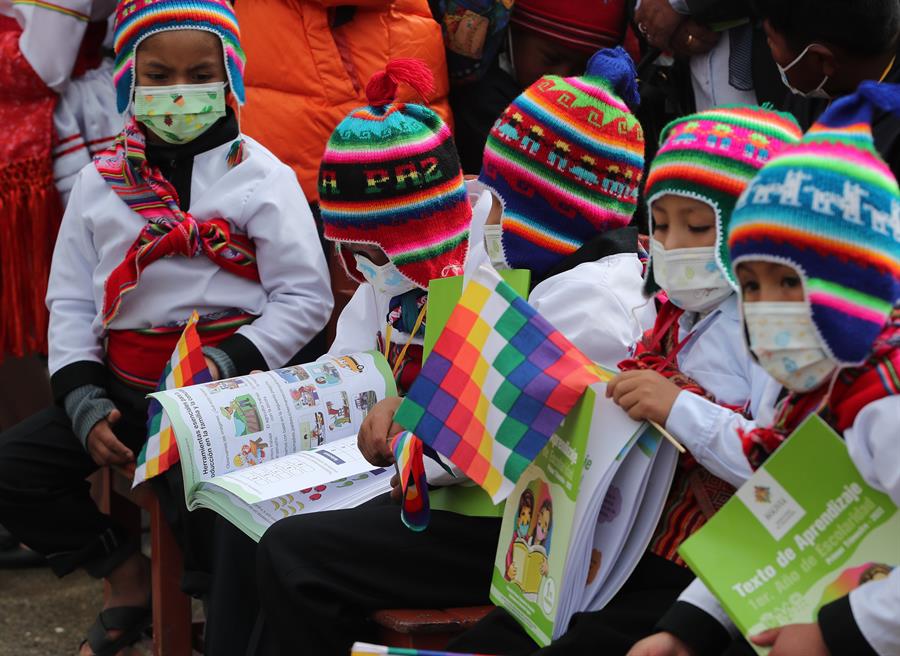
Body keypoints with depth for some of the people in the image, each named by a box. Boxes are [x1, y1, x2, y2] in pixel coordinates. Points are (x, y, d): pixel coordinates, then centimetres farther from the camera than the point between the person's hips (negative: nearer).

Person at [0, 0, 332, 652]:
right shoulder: (101, 182, 10)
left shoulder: (261, 176, 0)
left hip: (230, 384, -5)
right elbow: (71, 303, 12)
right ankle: (129, 576, 12)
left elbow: (305, 297, -4)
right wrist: (84, 401, -3)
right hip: (126, 387, 5)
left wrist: (226, 365, -17)